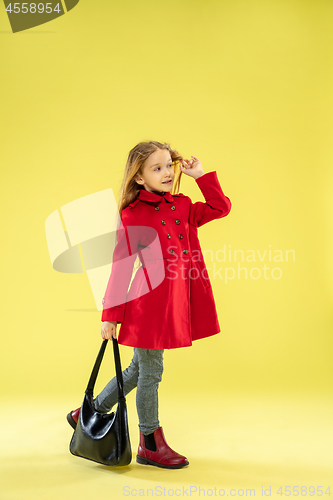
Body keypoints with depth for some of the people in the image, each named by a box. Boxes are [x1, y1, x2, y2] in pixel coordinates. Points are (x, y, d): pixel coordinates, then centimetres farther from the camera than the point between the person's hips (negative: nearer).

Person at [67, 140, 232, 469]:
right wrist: (110, 315, -8)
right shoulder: (132, 215, -9)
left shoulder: (183, 206, 10)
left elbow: (221, 207, 11)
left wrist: (201, 176, 4)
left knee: (140, 368, 18)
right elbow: (121, 267, -9)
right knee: (151, 371, 6)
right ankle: (150, 445, 25)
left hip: (176, 301, 7)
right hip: (148, 302, -7)